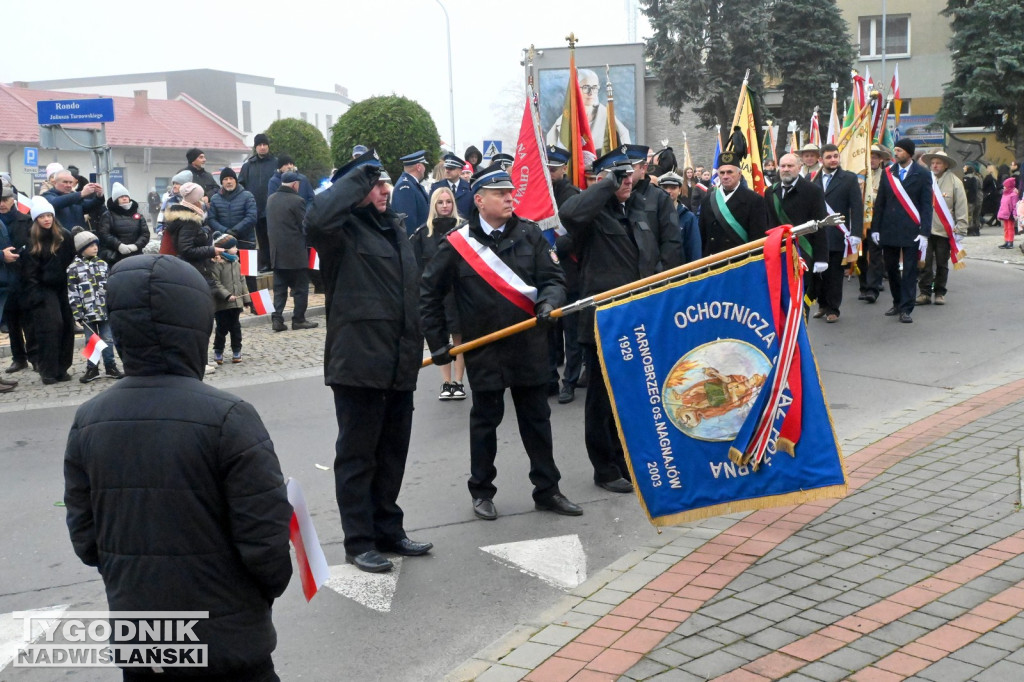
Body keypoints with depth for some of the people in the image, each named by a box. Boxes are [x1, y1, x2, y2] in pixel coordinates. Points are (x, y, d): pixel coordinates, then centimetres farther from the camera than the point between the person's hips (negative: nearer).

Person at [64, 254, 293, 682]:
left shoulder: (88, 422, -5)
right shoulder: (227, 418, -20)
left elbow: (85, 539, 3)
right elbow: (265, 541, -18)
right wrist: (271, 585, 2)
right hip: (229, 644, -4)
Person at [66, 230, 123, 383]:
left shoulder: (103, 264, 8)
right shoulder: (73, 268, -3)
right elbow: (72, 294, -4)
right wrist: (77, 313, -9)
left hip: (106, 311, 2)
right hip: (87, 313, -2)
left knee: (108, 340, 7)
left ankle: (110, 366, 17)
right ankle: (92, 369, 16)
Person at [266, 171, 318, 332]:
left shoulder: (271, 199, 9)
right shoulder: (297, 200, -14)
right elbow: (306, 226, -10)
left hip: (277, 251, 7)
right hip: (296, 252, -6)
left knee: (279, 287, 9)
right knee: (300, 287, 3)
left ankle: (277, 318, 3)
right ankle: (298, 319, 5)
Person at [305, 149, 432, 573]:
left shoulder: (393, 226, 18)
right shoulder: (344, 230, -8)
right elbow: (317, 218, -34)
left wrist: (417, 345, 21)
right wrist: (359, 176, -21)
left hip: (399, 364, 8)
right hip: (358, 362, -8)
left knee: (392, 453, 17)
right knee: (357, 455, 3)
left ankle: (388, 530, 30)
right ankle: (359, 542, 13)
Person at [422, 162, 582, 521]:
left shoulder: (529, 233, 2)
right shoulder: (457, 243, -4)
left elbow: (553, 277, 2)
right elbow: (429, 293, 3)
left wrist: (548, 301, -20)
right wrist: (438, 341, 1)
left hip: (530, 346, 2)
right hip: (483, 349, -2)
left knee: (537, 418, 9)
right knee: (485, 419, 9)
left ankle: (547, 490, 21)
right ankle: (481, 492, 23)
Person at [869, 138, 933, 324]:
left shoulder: (922, 174, -1)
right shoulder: (887, 172, 8)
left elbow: (926, 205, -3)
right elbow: (879, 202, 10)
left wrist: (924, 232, -10)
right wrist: (875, 228, 4)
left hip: (911, 230, -4)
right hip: (889, 230, 4)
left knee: (910, 271, -1)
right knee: (891, 268, 10)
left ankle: (906, 309, 4)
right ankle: (897, 303, 25)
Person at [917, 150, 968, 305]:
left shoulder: (954, 182, -1)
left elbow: (961, 207, 0)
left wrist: (960, 229, -4)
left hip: (945, 230, -1)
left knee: (942, 263, 9)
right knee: (924, 263, -1)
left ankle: (940, 293, 18)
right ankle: (925, 292, 7)